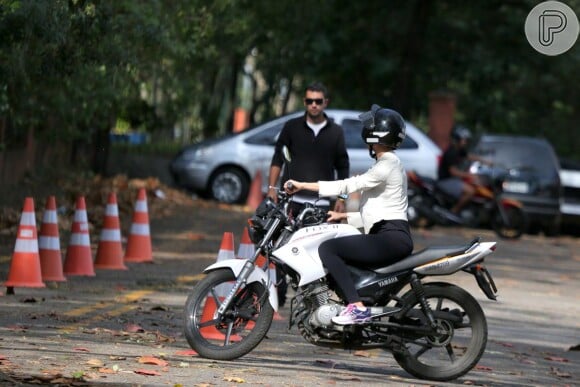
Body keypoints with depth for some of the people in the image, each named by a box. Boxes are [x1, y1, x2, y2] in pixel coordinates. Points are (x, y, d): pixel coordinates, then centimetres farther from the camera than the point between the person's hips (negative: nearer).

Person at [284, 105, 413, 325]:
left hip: (391, 238, -11)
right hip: (391, 238, 11)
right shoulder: (389, 164, 24)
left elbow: (348, 185, -15)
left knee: (328, 248, -20)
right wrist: (344, 216, 17)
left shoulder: (387, 165, -8)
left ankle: (357, 307, -29)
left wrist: (302, 185, -13)